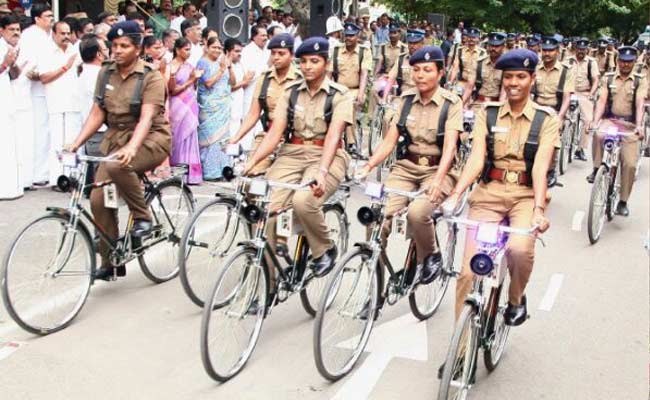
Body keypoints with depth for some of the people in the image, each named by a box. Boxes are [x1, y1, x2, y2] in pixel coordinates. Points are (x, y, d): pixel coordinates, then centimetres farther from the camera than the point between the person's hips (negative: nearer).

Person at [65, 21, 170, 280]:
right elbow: (97, 114, 7)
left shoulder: (151, 78, -10)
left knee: (118, 166, -37)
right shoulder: (106, 74, 7)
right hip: (115, 137, 6)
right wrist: (75, 144, -6)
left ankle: (142, 216, -11)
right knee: (99, 200, -6)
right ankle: (111, 262, 10)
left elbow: (146, 118, -23)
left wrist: (131, 147, -40)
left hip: (150, 139, -6)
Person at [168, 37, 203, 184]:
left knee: (190, 138, 5)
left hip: (191, 106, 6)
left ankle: (190, 174, 9)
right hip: (179, 107, -6)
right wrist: (190, 81, -15)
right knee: (181, 139, -1)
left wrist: (195, 78, -2)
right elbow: (173, 90, -11)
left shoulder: (189, 65, 11)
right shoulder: (172, 66, -7)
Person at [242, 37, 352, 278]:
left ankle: (325, 250, -3)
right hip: (292, 153, 3)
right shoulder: (291, 93, 9)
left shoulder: (339, 95, -2)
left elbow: (333, 135, -17)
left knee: (303, 200, -32)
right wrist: (251, 162, -17)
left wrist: (322, 171, -34)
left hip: (326, 156, -3)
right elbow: (274, 133, 0)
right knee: (266, 207, -21)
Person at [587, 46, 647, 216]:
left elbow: (639, 104, -10)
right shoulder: (608, 78, 5)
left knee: (630, 164, -7)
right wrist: (595, 122, -21)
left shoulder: (640, 81, 2)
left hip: (629, 125, 0)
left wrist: (639, 125, -27)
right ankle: (596, 170, -15)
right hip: (609, 120, 0)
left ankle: (623, 202, 6)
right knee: (598, 135, -36)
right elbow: (602, 100, -5)